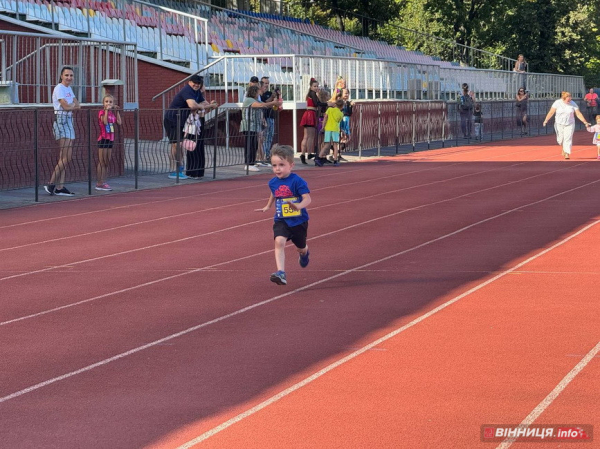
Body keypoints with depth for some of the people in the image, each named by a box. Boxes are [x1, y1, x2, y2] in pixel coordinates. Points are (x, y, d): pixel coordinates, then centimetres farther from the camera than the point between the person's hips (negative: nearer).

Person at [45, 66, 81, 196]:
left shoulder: (69, 89, 18)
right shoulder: (59, 88, -10)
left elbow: (78, 105, 13)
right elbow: (66, 106, -17)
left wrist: (71, 105, -7)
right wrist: (73, 105, 3)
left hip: (68, 121, 9)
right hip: (61, 121, -9)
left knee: (67, 157, 6)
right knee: (65, 157, -14)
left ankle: (60, 187, 7)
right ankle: (51, 184, -11)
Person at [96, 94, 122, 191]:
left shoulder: (112, 114, 13)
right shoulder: (102, 112, -9)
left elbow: (119, 123, 11)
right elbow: (105, 121, -25)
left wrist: (117, 112, 12)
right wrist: (106, 110, -23)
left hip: (110, 139, 8)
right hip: (103, 139, -8)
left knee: (107, 163, 10)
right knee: (102, 163, -6)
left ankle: (103, 182, 14)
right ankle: (99, 183, -4)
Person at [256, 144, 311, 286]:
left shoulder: (297, 181, -19)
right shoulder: (273, 182, -1)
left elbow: (307, 198, -26)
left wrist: (298, 206, -44)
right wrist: (268, 206, 28)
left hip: (298, 220, -3)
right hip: (281, 220, 3)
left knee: (300, 247, 18)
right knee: (279, 241, -24)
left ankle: (304, 253, 59)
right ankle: (281, 273, -32)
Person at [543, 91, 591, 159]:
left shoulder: (573, 104, -6)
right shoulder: (557, 103, -9)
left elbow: (578, 114, -3)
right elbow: (551, 112, -6)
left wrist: (585, 122, -7)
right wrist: (546, 120, -12)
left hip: (569, 124, 0)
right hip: (559, 124, 0)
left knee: (568, 139, -11)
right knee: (560, 139, 4)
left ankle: (567, 154, -7)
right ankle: (564, 148, 35)